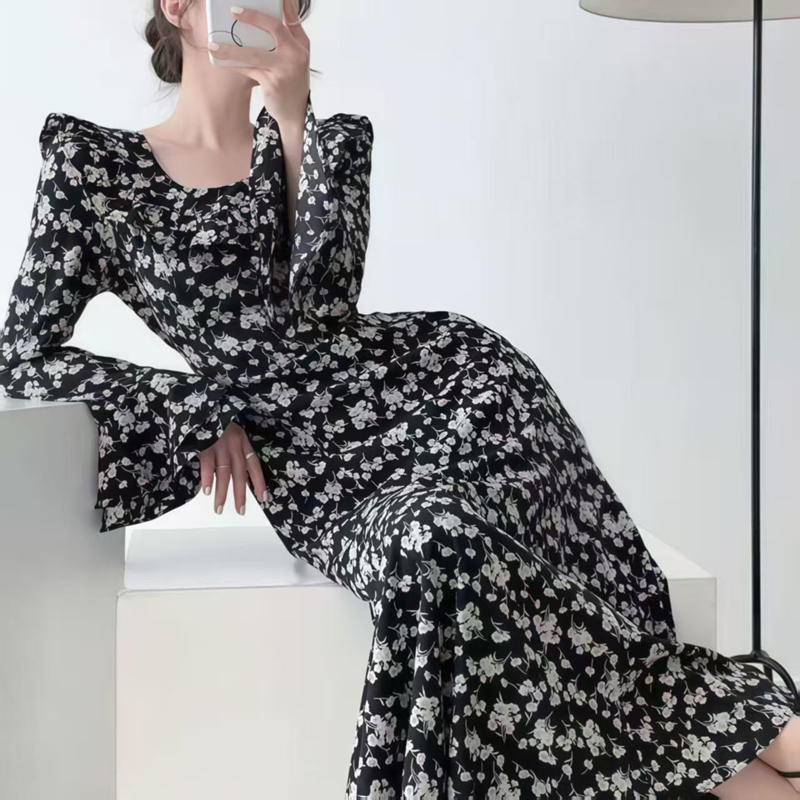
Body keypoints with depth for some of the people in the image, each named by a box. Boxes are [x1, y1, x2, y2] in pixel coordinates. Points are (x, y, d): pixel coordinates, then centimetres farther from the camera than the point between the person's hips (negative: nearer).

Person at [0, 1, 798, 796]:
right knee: (442, 543, -33)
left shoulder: (325, 140, 14)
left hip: (428, 374, 2)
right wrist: (199, 411, -3)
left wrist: (292, 119, -11)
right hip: (311, 462, -1)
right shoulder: (90, 165, 8)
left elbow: (322, 301, -4)